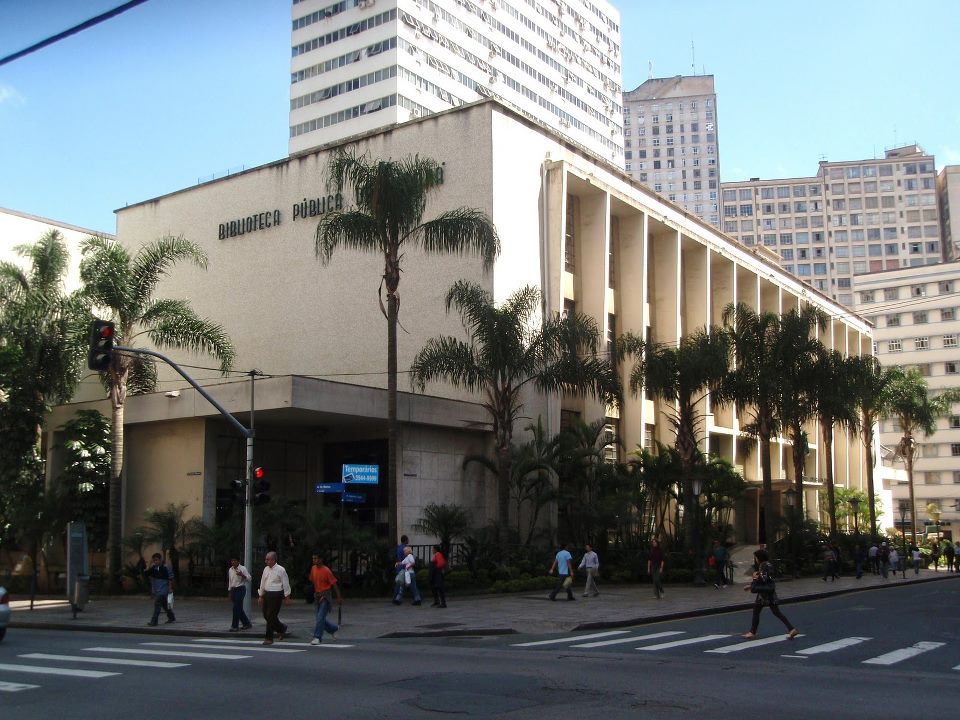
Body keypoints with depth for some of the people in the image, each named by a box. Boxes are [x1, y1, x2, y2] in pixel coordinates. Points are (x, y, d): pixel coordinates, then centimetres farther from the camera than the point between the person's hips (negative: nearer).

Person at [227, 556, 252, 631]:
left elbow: (249, 578, -11)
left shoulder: (243, 569, -8)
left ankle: (235, 626, -2)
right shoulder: (230, 570, 11)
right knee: (239, 608, 10)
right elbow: (230, 581, 18)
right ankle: (246, 623, 23)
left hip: (240, 589, -7)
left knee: (236, 608, -9)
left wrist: (242, 575, -27)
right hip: (233, 589, 7)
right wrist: (229, 591, 17)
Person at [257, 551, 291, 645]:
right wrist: (261, 596, 16)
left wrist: (287, 597, -6)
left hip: (276, 595, -7)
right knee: (266, 615, 9)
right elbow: (262, 583, 16)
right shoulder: (266, 569, 9)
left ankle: (269, 638, 1)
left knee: (271, 616, -8)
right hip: (267, 594, 7)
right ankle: (281, 628, 30)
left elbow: (286, 584, -7)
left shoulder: (280, 570, -10)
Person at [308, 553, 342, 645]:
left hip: (325, 596, -7)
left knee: (320, 617, -10)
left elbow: (334, 584, -10)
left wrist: (339, 597, -10)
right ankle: (334, 628, 33)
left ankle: (317, 638, -6)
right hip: (317, 596, 7)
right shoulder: (313, 568, 4)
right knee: (321, 618, 11)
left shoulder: (326, 571, -13)